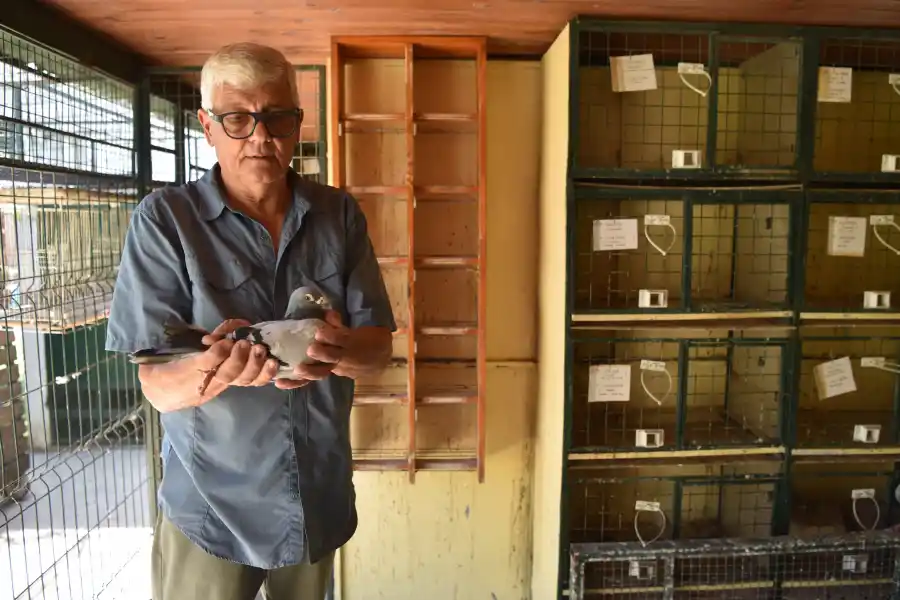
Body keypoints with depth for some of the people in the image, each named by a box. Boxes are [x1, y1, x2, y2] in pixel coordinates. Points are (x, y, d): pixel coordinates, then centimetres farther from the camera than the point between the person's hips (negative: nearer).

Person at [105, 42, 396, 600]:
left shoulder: (340, 214, -4)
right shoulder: (165, 218, -12)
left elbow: (379, 346, -6)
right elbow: (158, 386, -13)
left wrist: (338, 351, -29)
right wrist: (217, 366, -35)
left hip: (323, 500, 3)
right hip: (210, 510, -3)